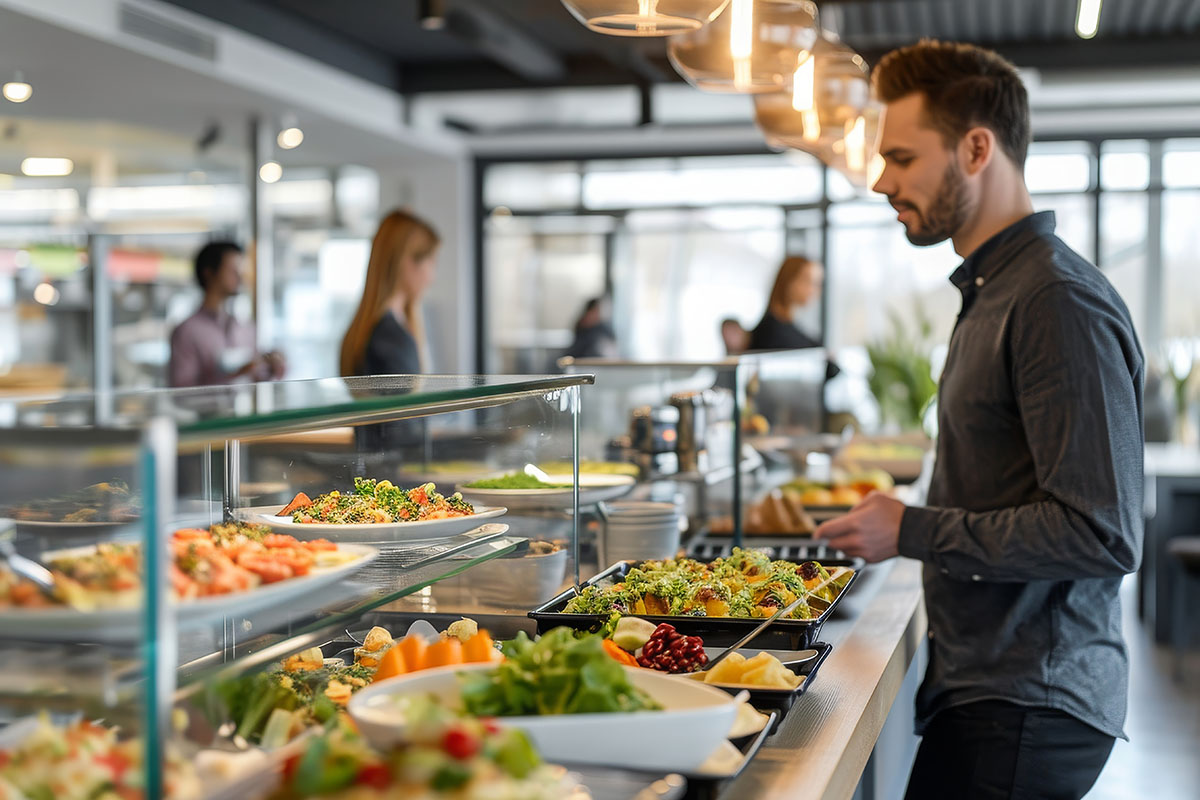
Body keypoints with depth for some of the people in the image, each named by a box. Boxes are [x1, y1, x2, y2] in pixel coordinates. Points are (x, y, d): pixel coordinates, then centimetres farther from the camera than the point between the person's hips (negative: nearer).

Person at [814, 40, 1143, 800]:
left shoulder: (1060, 302, -18)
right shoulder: (996, 290, 16)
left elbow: (1103, 533, -23)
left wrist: (912, 532, -17)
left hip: (1026, 710, -9)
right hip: (990, 683, 9)